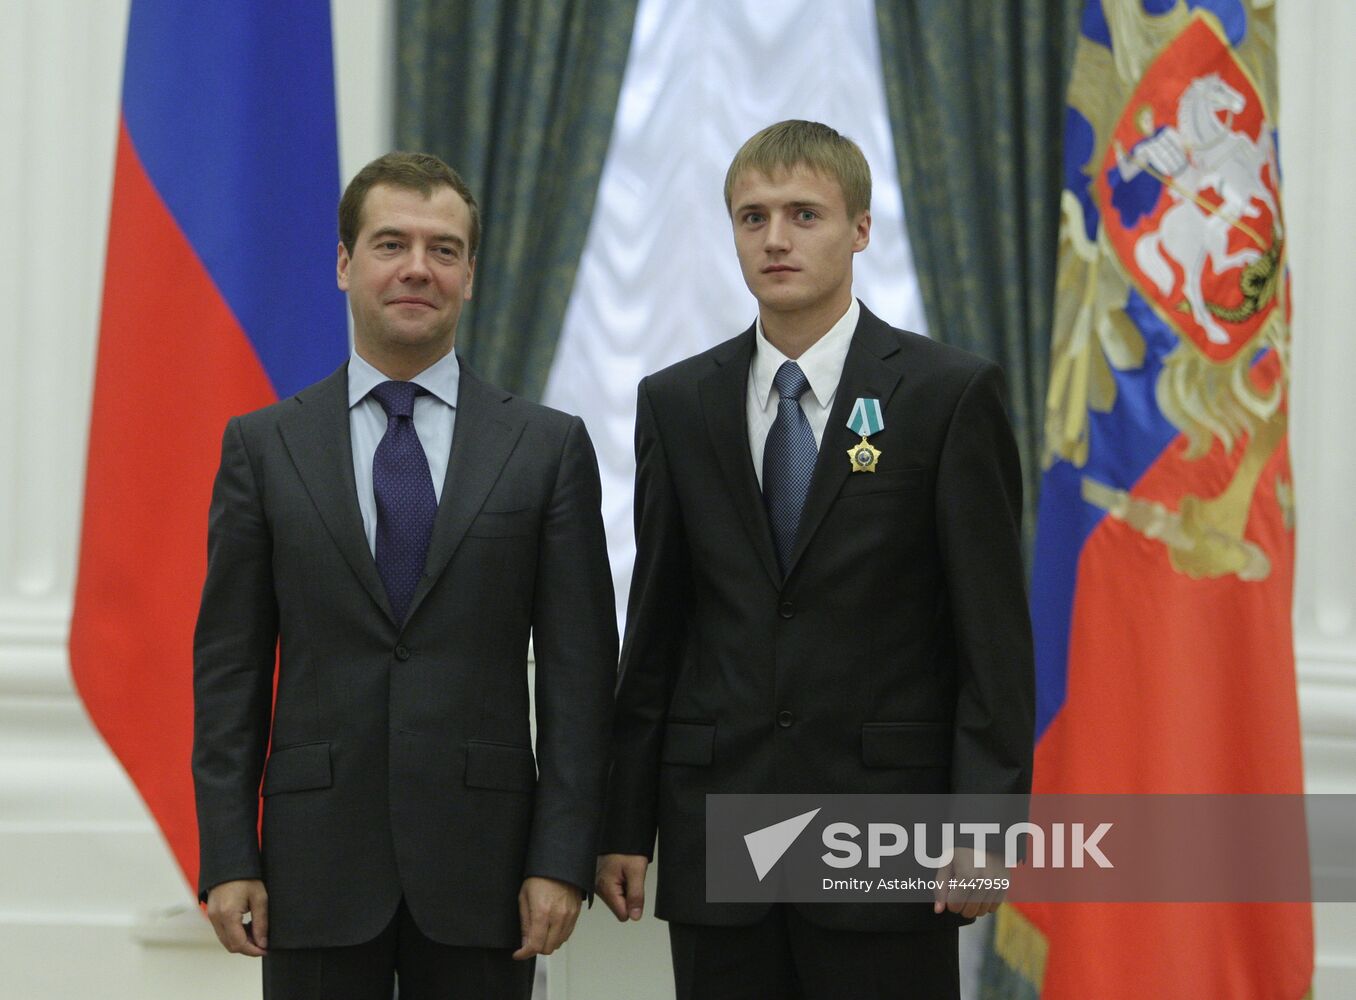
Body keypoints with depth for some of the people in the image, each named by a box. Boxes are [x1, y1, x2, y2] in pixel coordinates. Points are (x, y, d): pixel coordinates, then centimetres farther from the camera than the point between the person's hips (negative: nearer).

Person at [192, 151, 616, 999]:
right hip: (318, 863, 0)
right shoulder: (265, 446, 6)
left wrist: (562, 860, -5)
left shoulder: (549, 447, 4)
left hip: (479, 866, 0)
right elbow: (229, 666, 5)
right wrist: (228, 859, -2)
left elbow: (578, 667, 2)